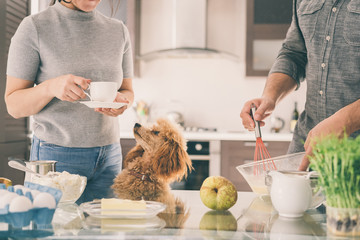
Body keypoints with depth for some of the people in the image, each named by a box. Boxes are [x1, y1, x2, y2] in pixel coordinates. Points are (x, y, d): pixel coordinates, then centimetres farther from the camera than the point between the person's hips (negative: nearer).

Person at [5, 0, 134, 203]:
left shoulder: (119, 30, 7)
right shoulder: (34, 27, -5)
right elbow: (13, 105, -5)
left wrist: (122, 102, -9)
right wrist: (50, 87, -25)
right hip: (55, 155, -3)